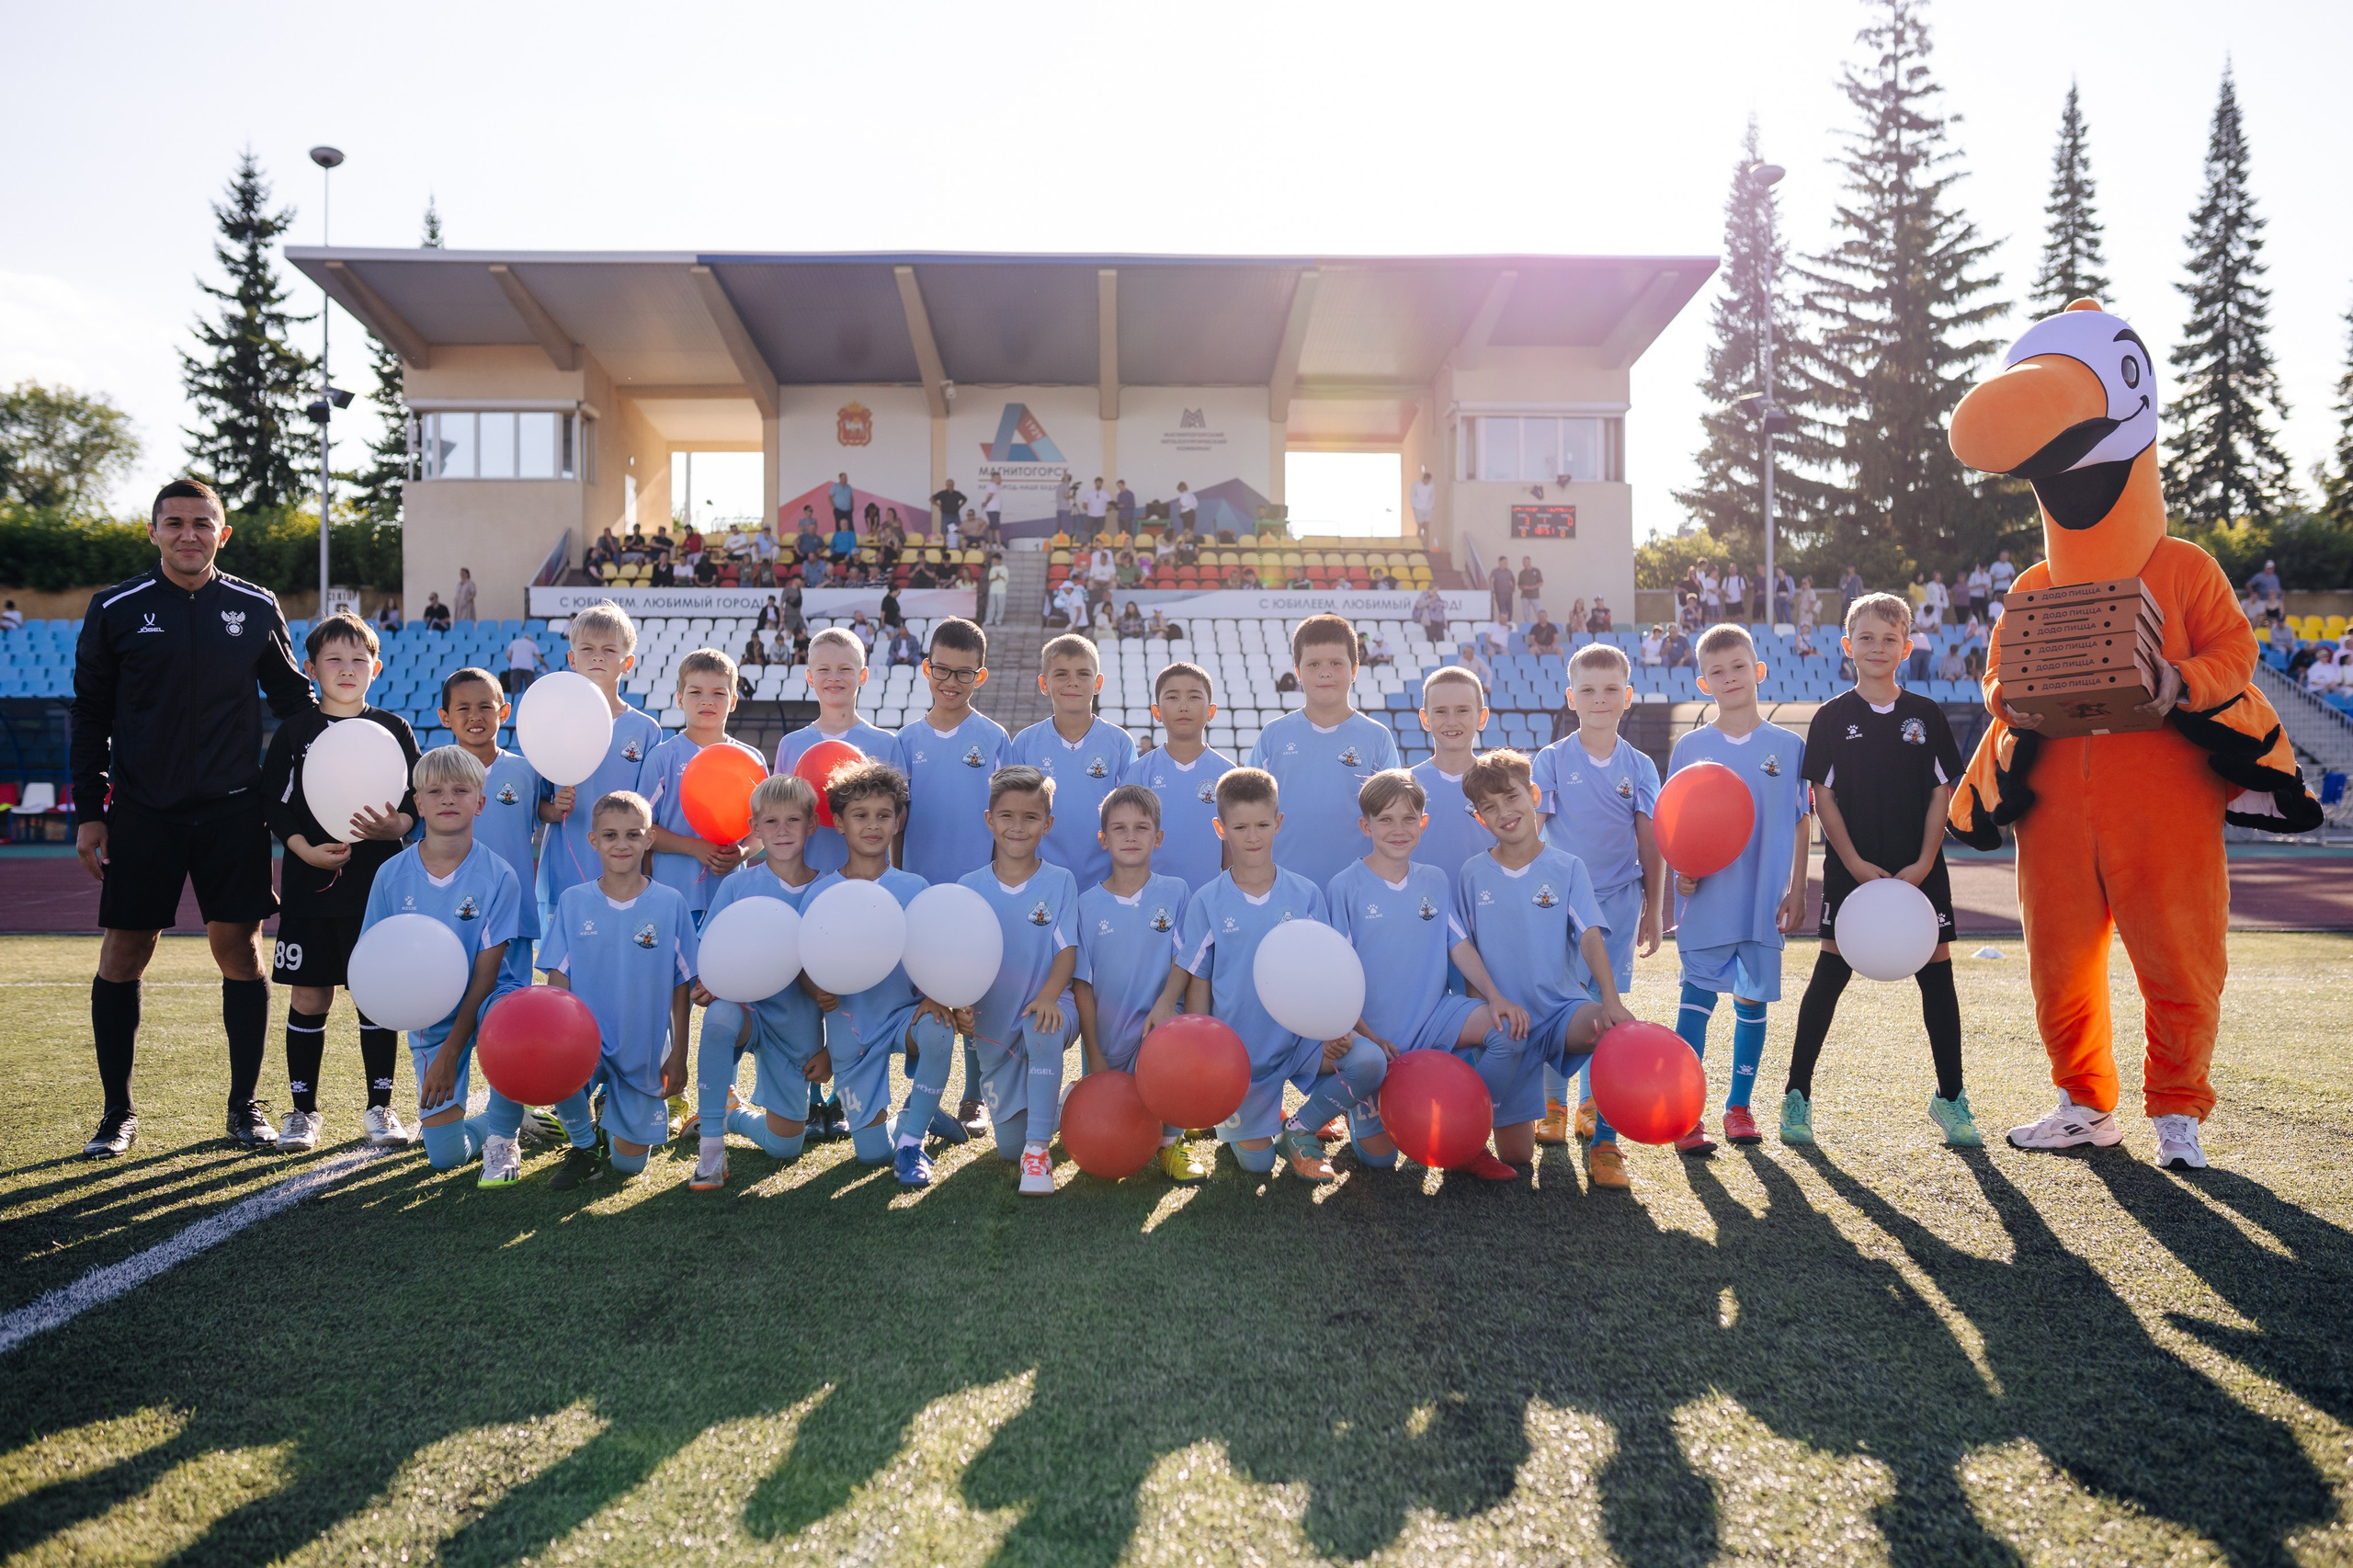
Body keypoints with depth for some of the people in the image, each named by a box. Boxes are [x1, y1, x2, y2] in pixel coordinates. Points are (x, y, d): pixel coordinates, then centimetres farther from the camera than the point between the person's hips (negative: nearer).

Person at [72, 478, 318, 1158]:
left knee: (239, 952, 2)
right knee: (122, 956, 3)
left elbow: (291, 697, 14)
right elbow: (90, 717, 6)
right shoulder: (115, 610, 2)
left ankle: (245, 1104, 15)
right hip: (141, 813, 0)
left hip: (232, 810, 1)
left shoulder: (256, 609, 4)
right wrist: (89, 811, 1)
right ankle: (117, 1112, 18)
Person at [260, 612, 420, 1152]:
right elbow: (273, 800, 2)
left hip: (377, 885, 0)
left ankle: (380, 1107, 14)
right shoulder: (296, 730, 5)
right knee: (309, 996, 5)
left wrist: (393, 827, -16)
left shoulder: (394, 729, 6)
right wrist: (306, 849, -11)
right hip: (309, 883, 0)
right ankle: (304, 1109, 17)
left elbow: (417, 800, 5)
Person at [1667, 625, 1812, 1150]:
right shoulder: (1690, 748, 3)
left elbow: (1800, 823, 7)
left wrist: (1797, 891, 3)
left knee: (1753, 1001, 9)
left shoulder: (1788, 747, 4)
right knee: (1697, 1000, -5)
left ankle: (1739, 1106, 23)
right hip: (1707, 900, -1)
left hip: (1765, 901, 1)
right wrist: (1681, 870, -10)